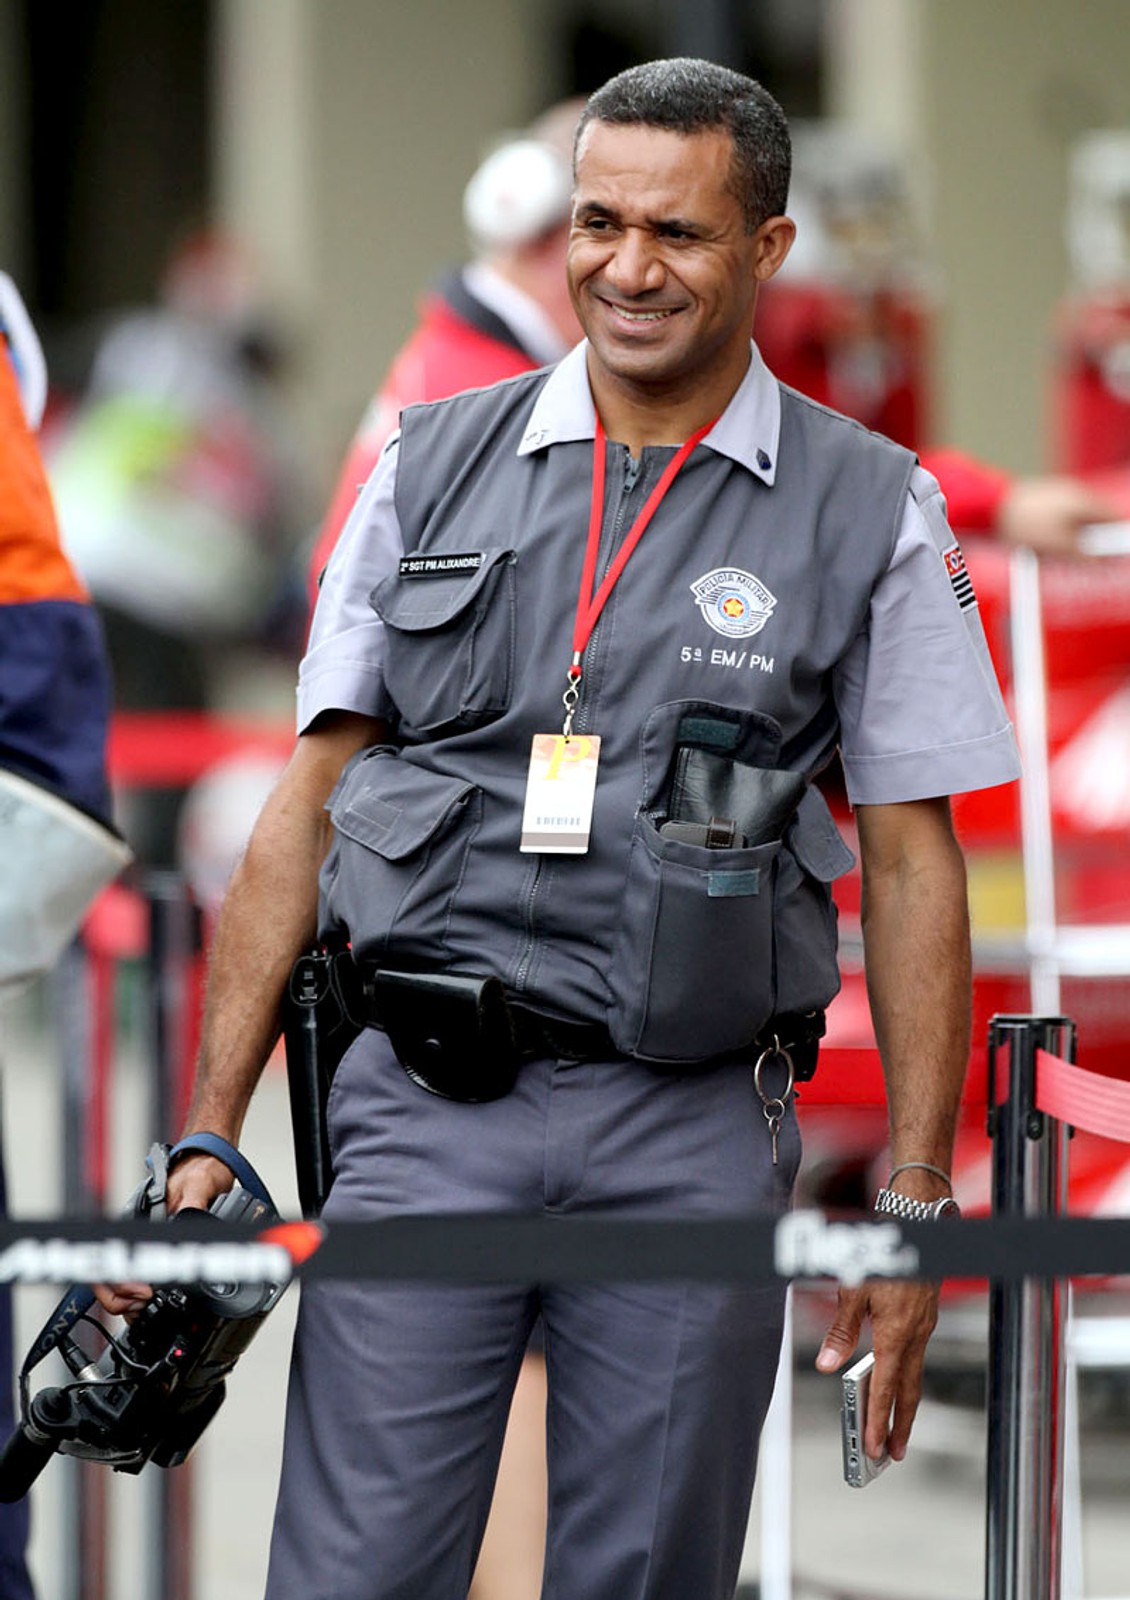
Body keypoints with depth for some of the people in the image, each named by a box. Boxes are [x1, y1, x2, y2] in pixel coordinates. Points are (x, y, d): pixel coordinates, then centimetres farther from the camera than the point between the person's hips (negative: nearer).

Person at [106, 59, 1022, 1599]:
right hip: (422, 1109, 1)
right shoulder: (437, 469, 8)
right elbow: (309, 807, 9)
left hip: (687, 1138, -1)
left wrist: (914, 1208, 0)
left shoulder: (872, 514, 4)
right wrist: (208, 1139, 4)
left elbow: (913, 867, 5)